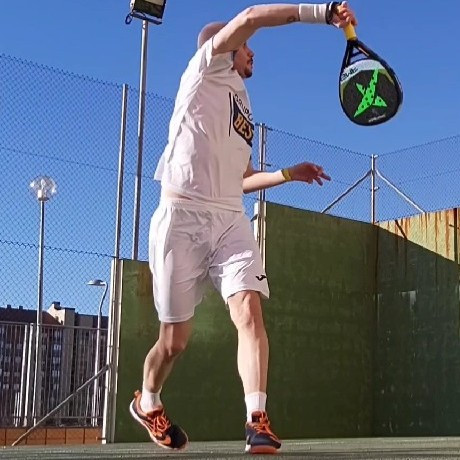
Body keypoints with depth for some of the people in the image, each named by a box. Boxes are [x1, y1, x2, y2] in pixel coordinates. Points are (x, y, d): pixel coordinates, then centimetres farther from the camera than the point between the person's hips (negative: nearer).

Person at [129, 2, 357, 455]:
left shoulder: (242, 106, 27)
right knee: (174, 341, 3)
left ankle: (257, 422, -24)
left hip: (230, 221, 6)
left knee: (249, 311, -20)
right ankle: (147, 404, 31)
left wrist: (288, 174, 20)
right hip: (181, 217, -6)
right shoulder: (205, 68, 6)